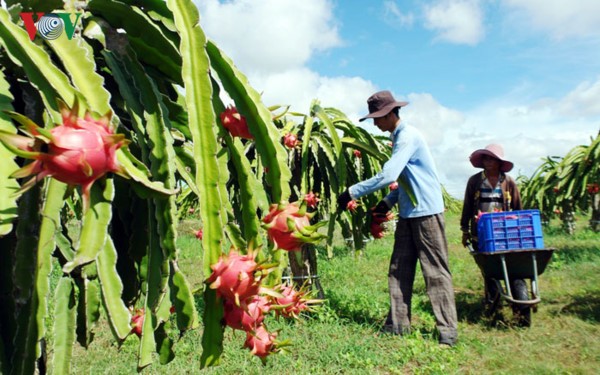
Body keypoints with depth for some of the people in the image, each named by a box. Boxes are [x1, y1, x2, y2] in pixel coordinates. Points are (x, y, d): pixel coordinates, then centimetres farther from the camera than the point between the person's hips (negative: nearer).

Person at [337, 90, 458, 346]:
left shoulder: (408, 136, -15)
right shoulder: (398, 138, 14)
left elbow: (387, 176, -26)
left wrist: (352, 192, -20)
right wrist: (388, 202, 9)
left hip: (426, 212, -9)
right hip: (408, 213, 9)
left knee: (435, 272, -3)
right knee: (399, 270, 9)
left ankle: (447, 332, 7)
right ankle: (397, 325, 16)